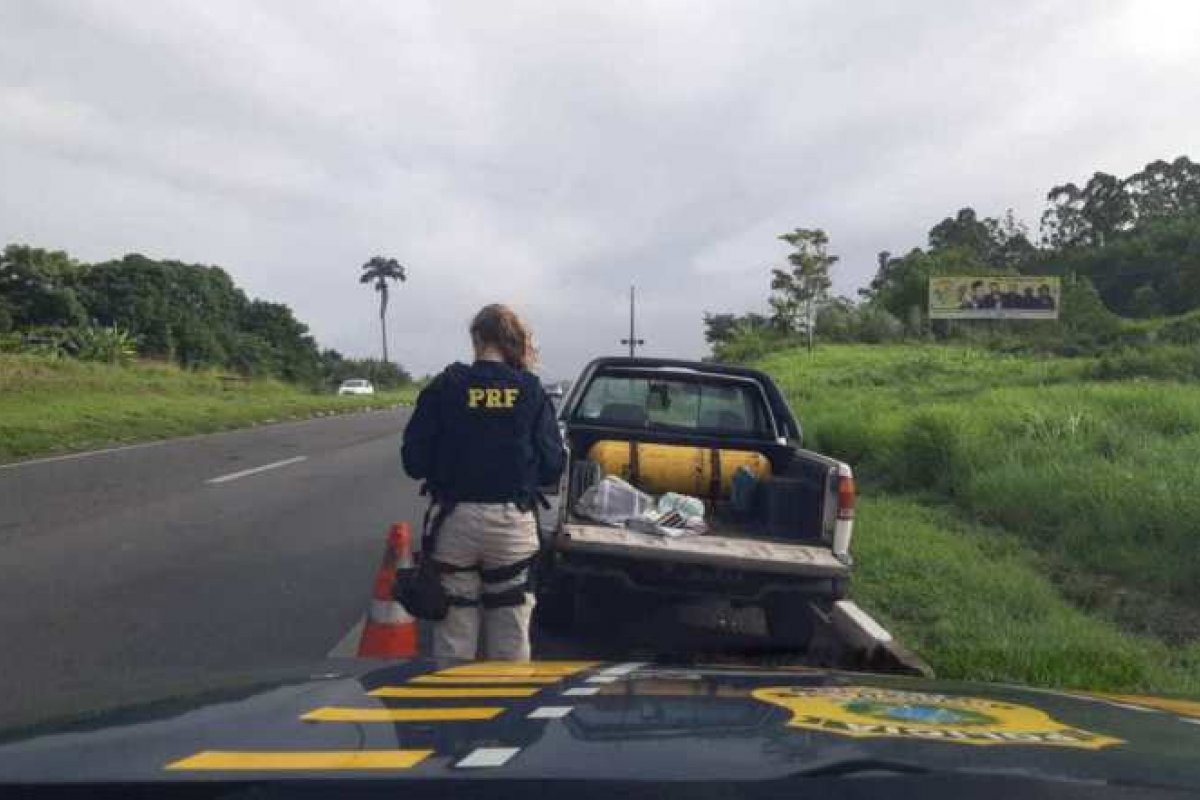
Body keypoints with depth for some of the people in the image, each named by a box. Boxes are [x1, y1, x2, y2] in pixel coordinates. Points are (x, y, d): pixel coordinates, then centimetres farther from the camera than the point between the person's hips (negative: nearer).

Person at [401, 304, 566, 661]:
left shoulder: (445, 386, -5)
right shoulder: (532, 391, -3)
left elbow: (414, 461, -5)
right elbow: (552, 466, -3)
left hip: (455, 519, 0)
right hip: (513, 523, 1)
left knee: (454, 636, 11)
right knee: (511, 637, 13)